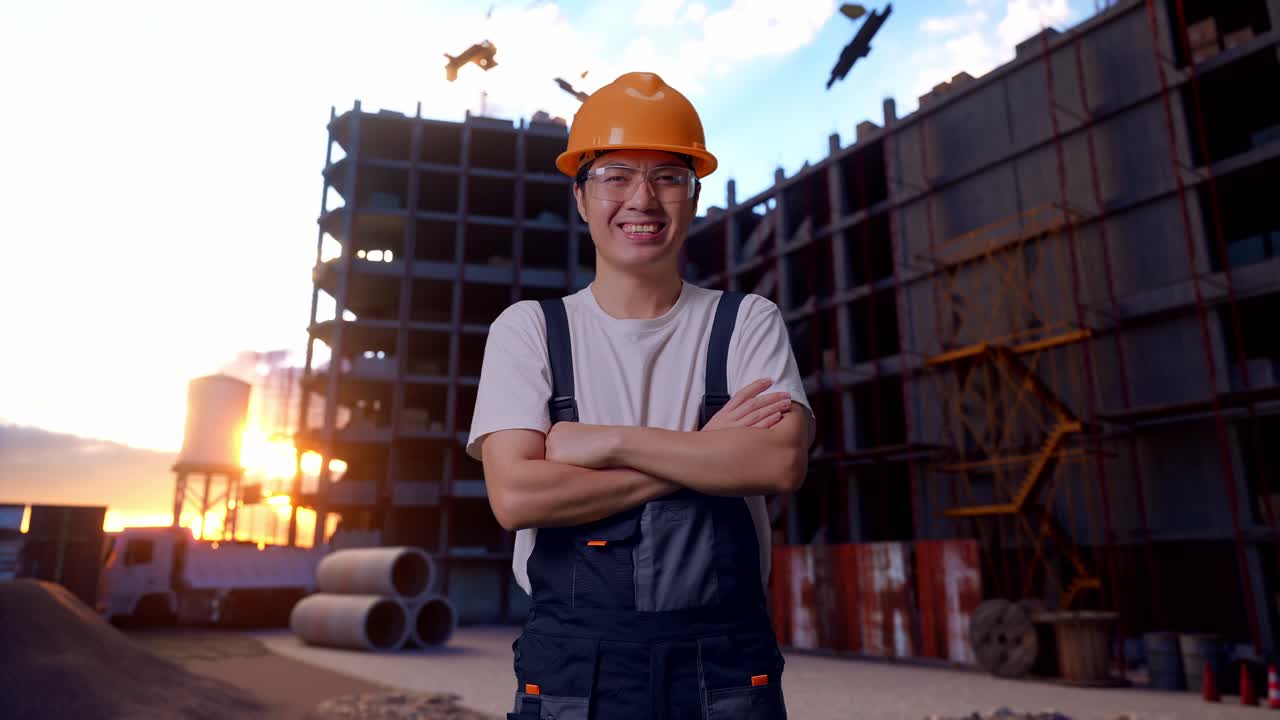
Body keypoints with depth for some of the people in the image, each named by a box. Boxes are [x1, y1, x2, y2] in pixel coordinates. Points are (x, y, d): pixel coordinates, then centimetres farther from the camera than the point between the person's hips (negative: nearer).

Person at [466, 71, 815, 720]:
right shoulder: (528, 329, 1)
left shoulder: (747, 322, 3)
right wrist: (703, 453, -11)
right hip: (571, 666, 0)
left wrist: (610, 442, -15)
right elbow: (514, 496, -12)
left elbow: (783, 462, -13)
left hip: (726, 665, 1)